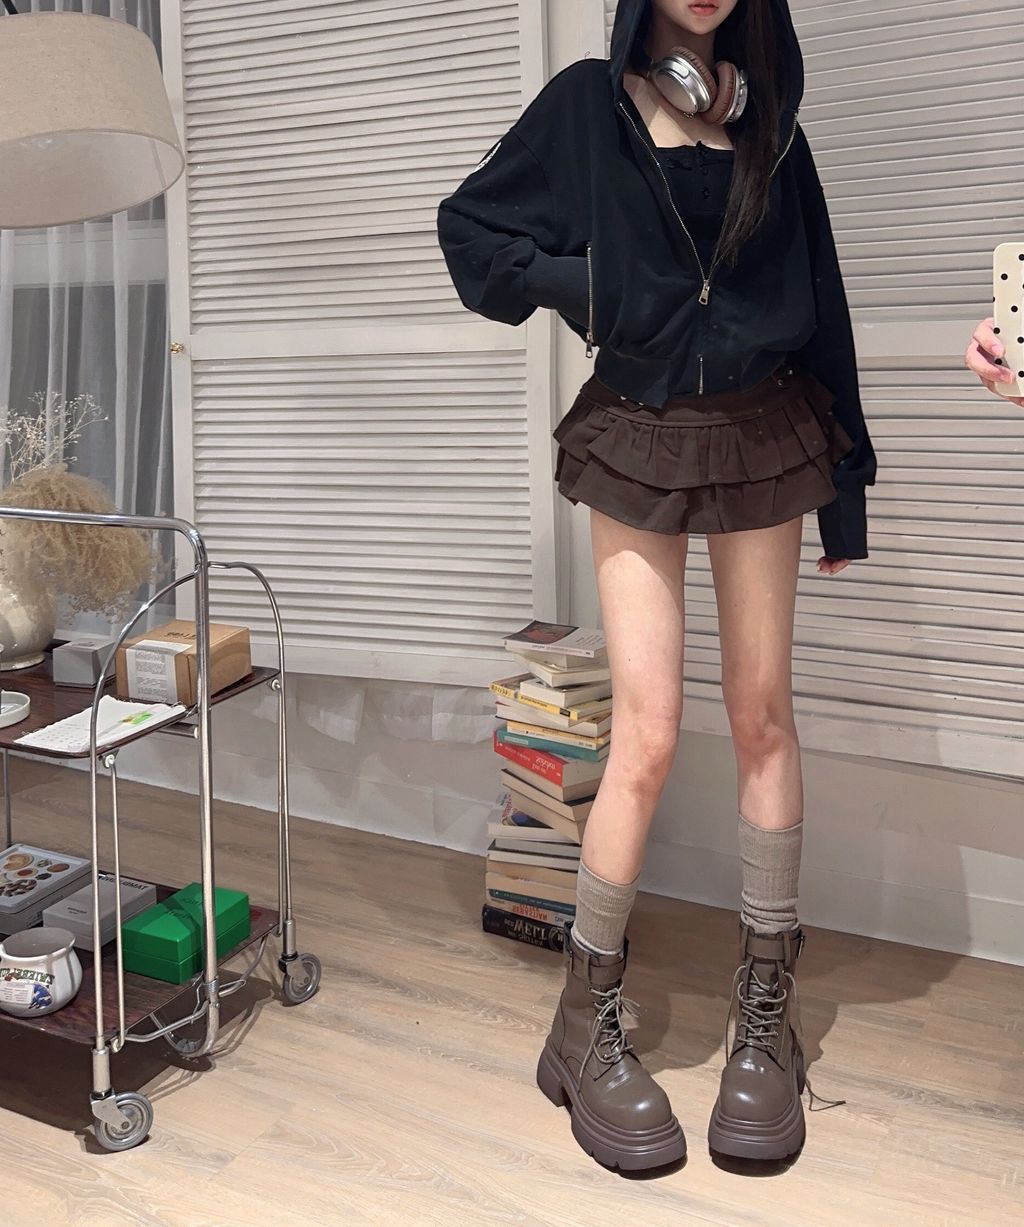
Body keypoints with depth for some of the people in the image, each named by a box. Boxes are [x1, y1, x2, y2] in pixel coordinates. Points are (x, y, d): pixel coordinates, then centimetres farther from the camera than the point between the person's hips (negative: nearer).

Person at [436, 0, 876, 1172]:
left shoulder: (767, 114, 9)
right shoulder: (587, 101, 3)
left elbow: (817, 293, 8)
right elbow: (468, 222, 8)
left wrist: (845, 481, 6)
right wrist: (577, 287, -7)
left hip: (763, 434, 3)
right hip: (639, 444, -2)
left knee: (761, 713, 4)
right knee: (648, 733, -8)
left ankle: (766, 1008, 16)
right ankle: (589, 1020, 8)